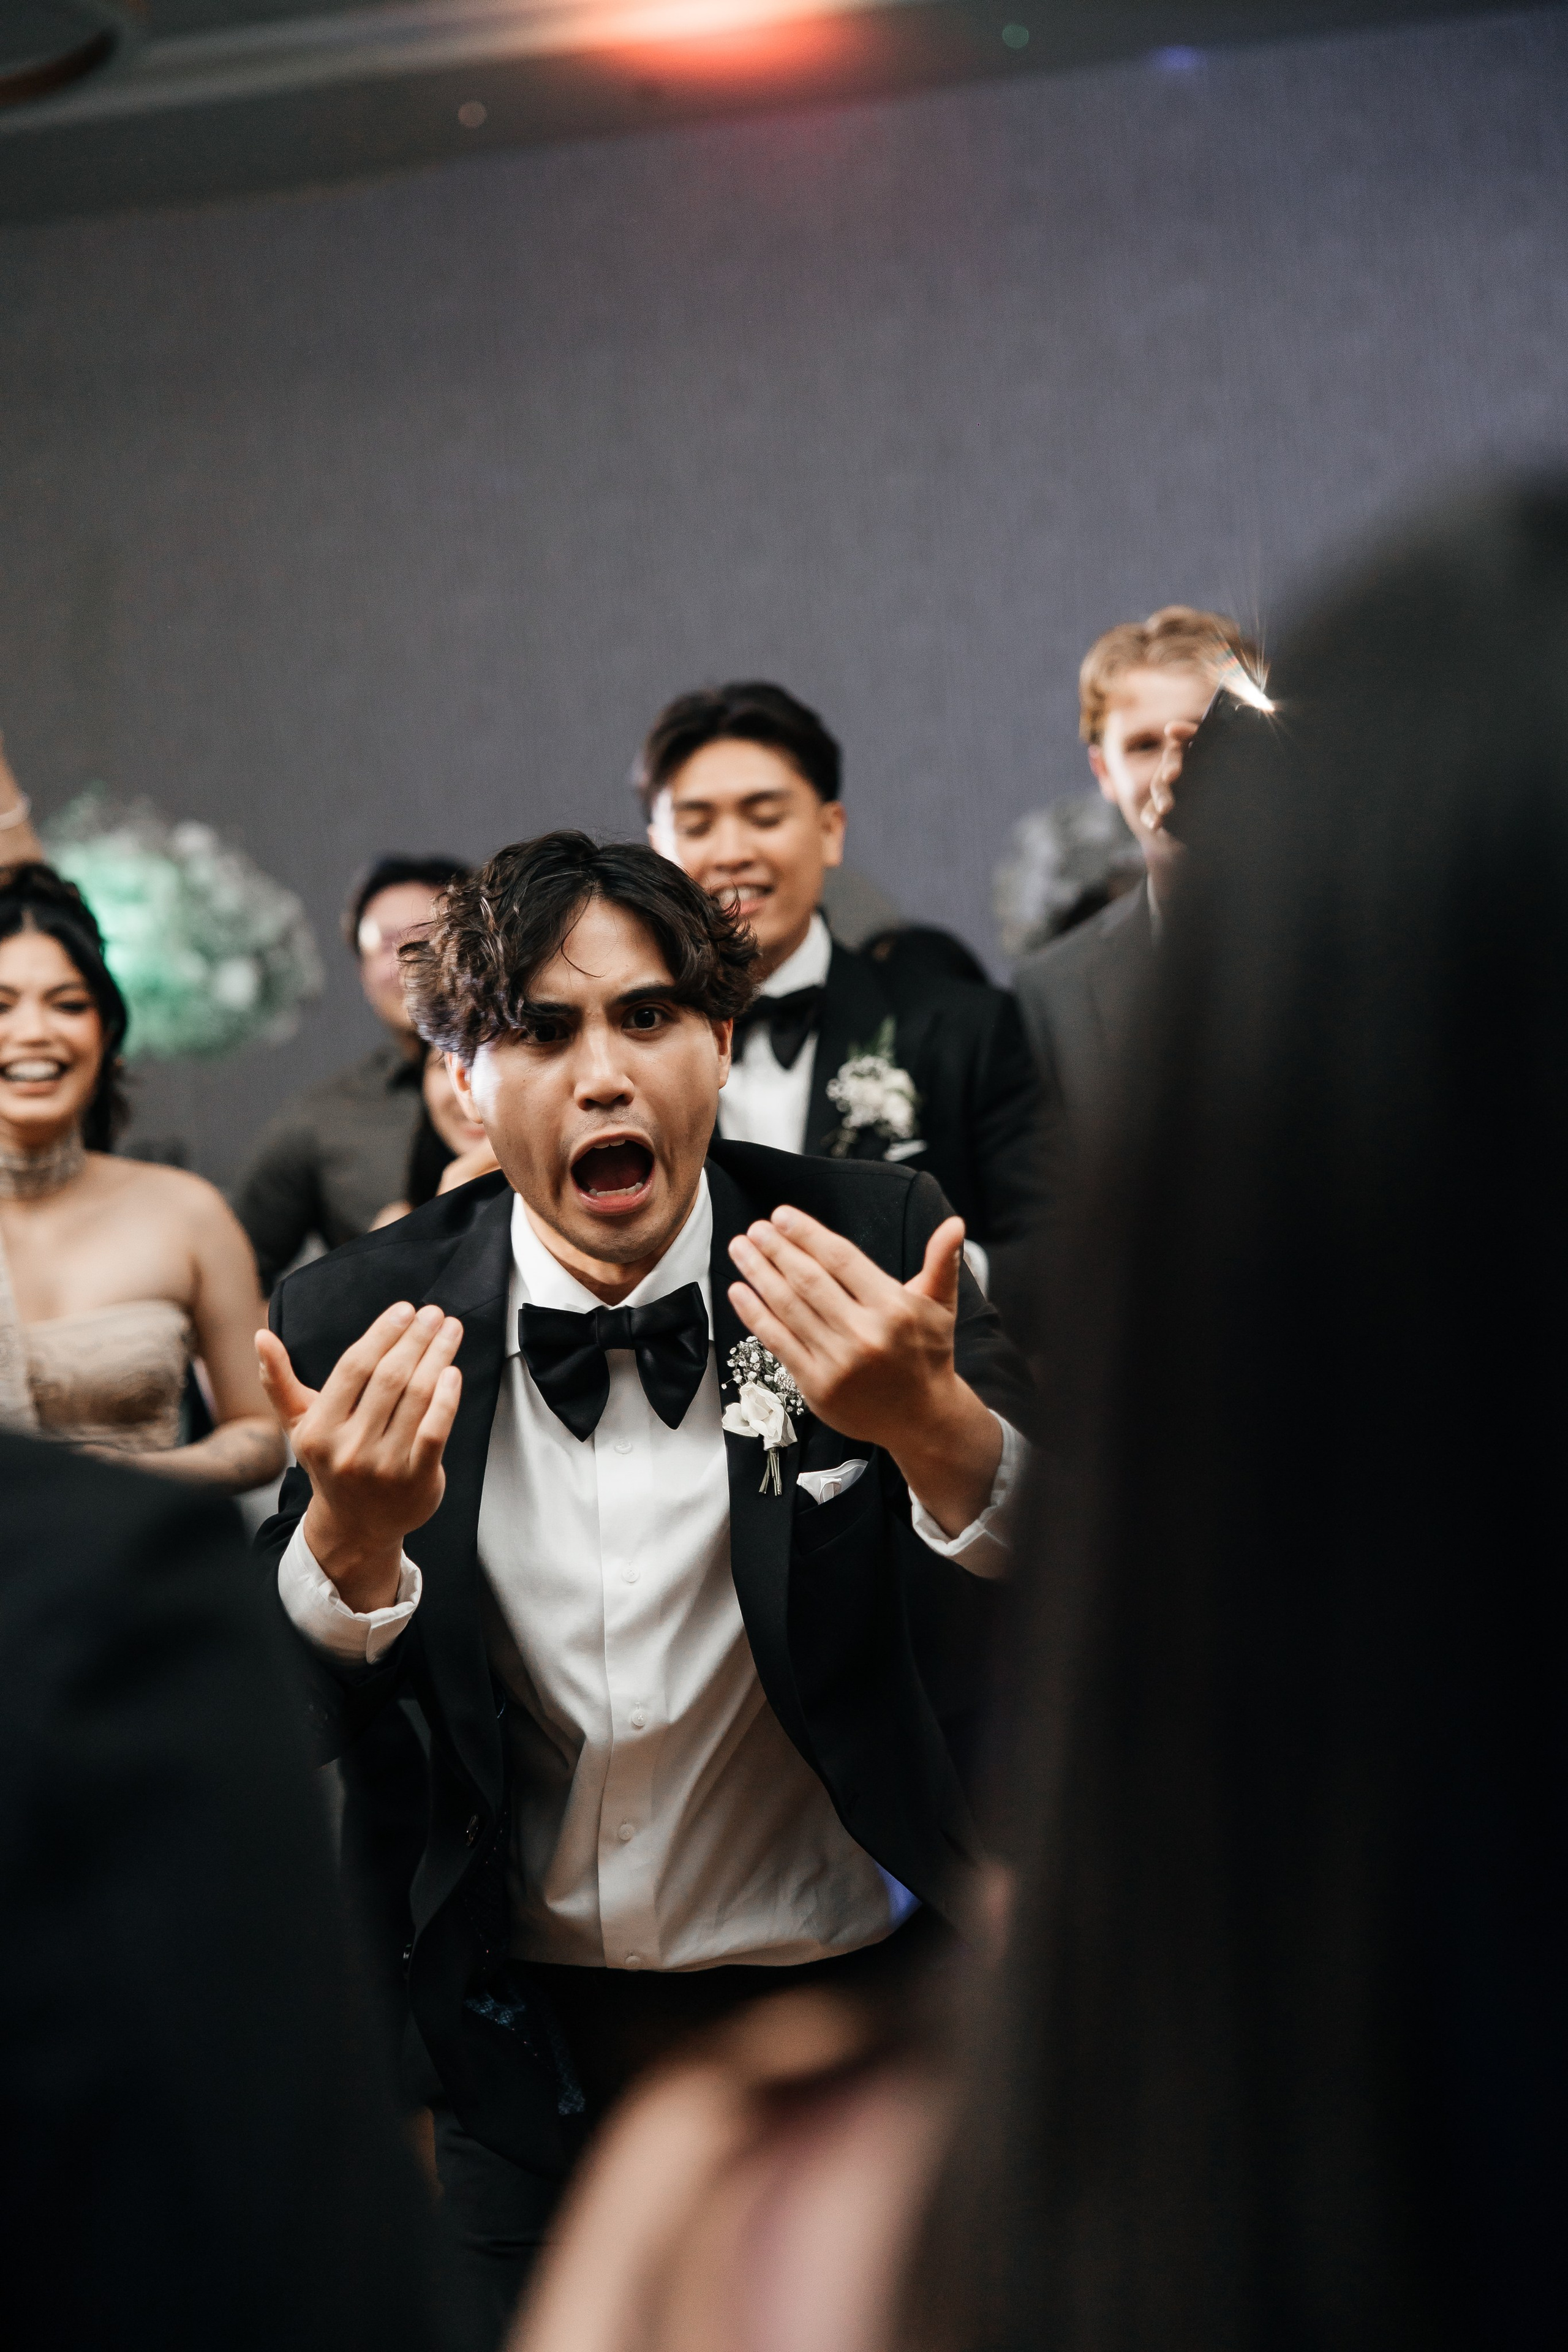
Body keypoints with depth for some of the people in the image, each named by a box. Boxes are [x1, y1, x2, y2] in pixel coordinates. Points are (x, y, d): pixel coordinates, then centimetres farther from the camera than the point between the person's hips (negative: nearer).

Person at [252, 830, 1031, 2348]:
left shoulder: (872, 1248, -11)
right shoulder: (356, 1324, -9)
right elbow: (293, 1736, -7)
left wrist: (937, 1429, -37)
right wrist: (352, 1535, -28)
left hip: (851, 2018, -1)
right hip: (527, 2048, 1)